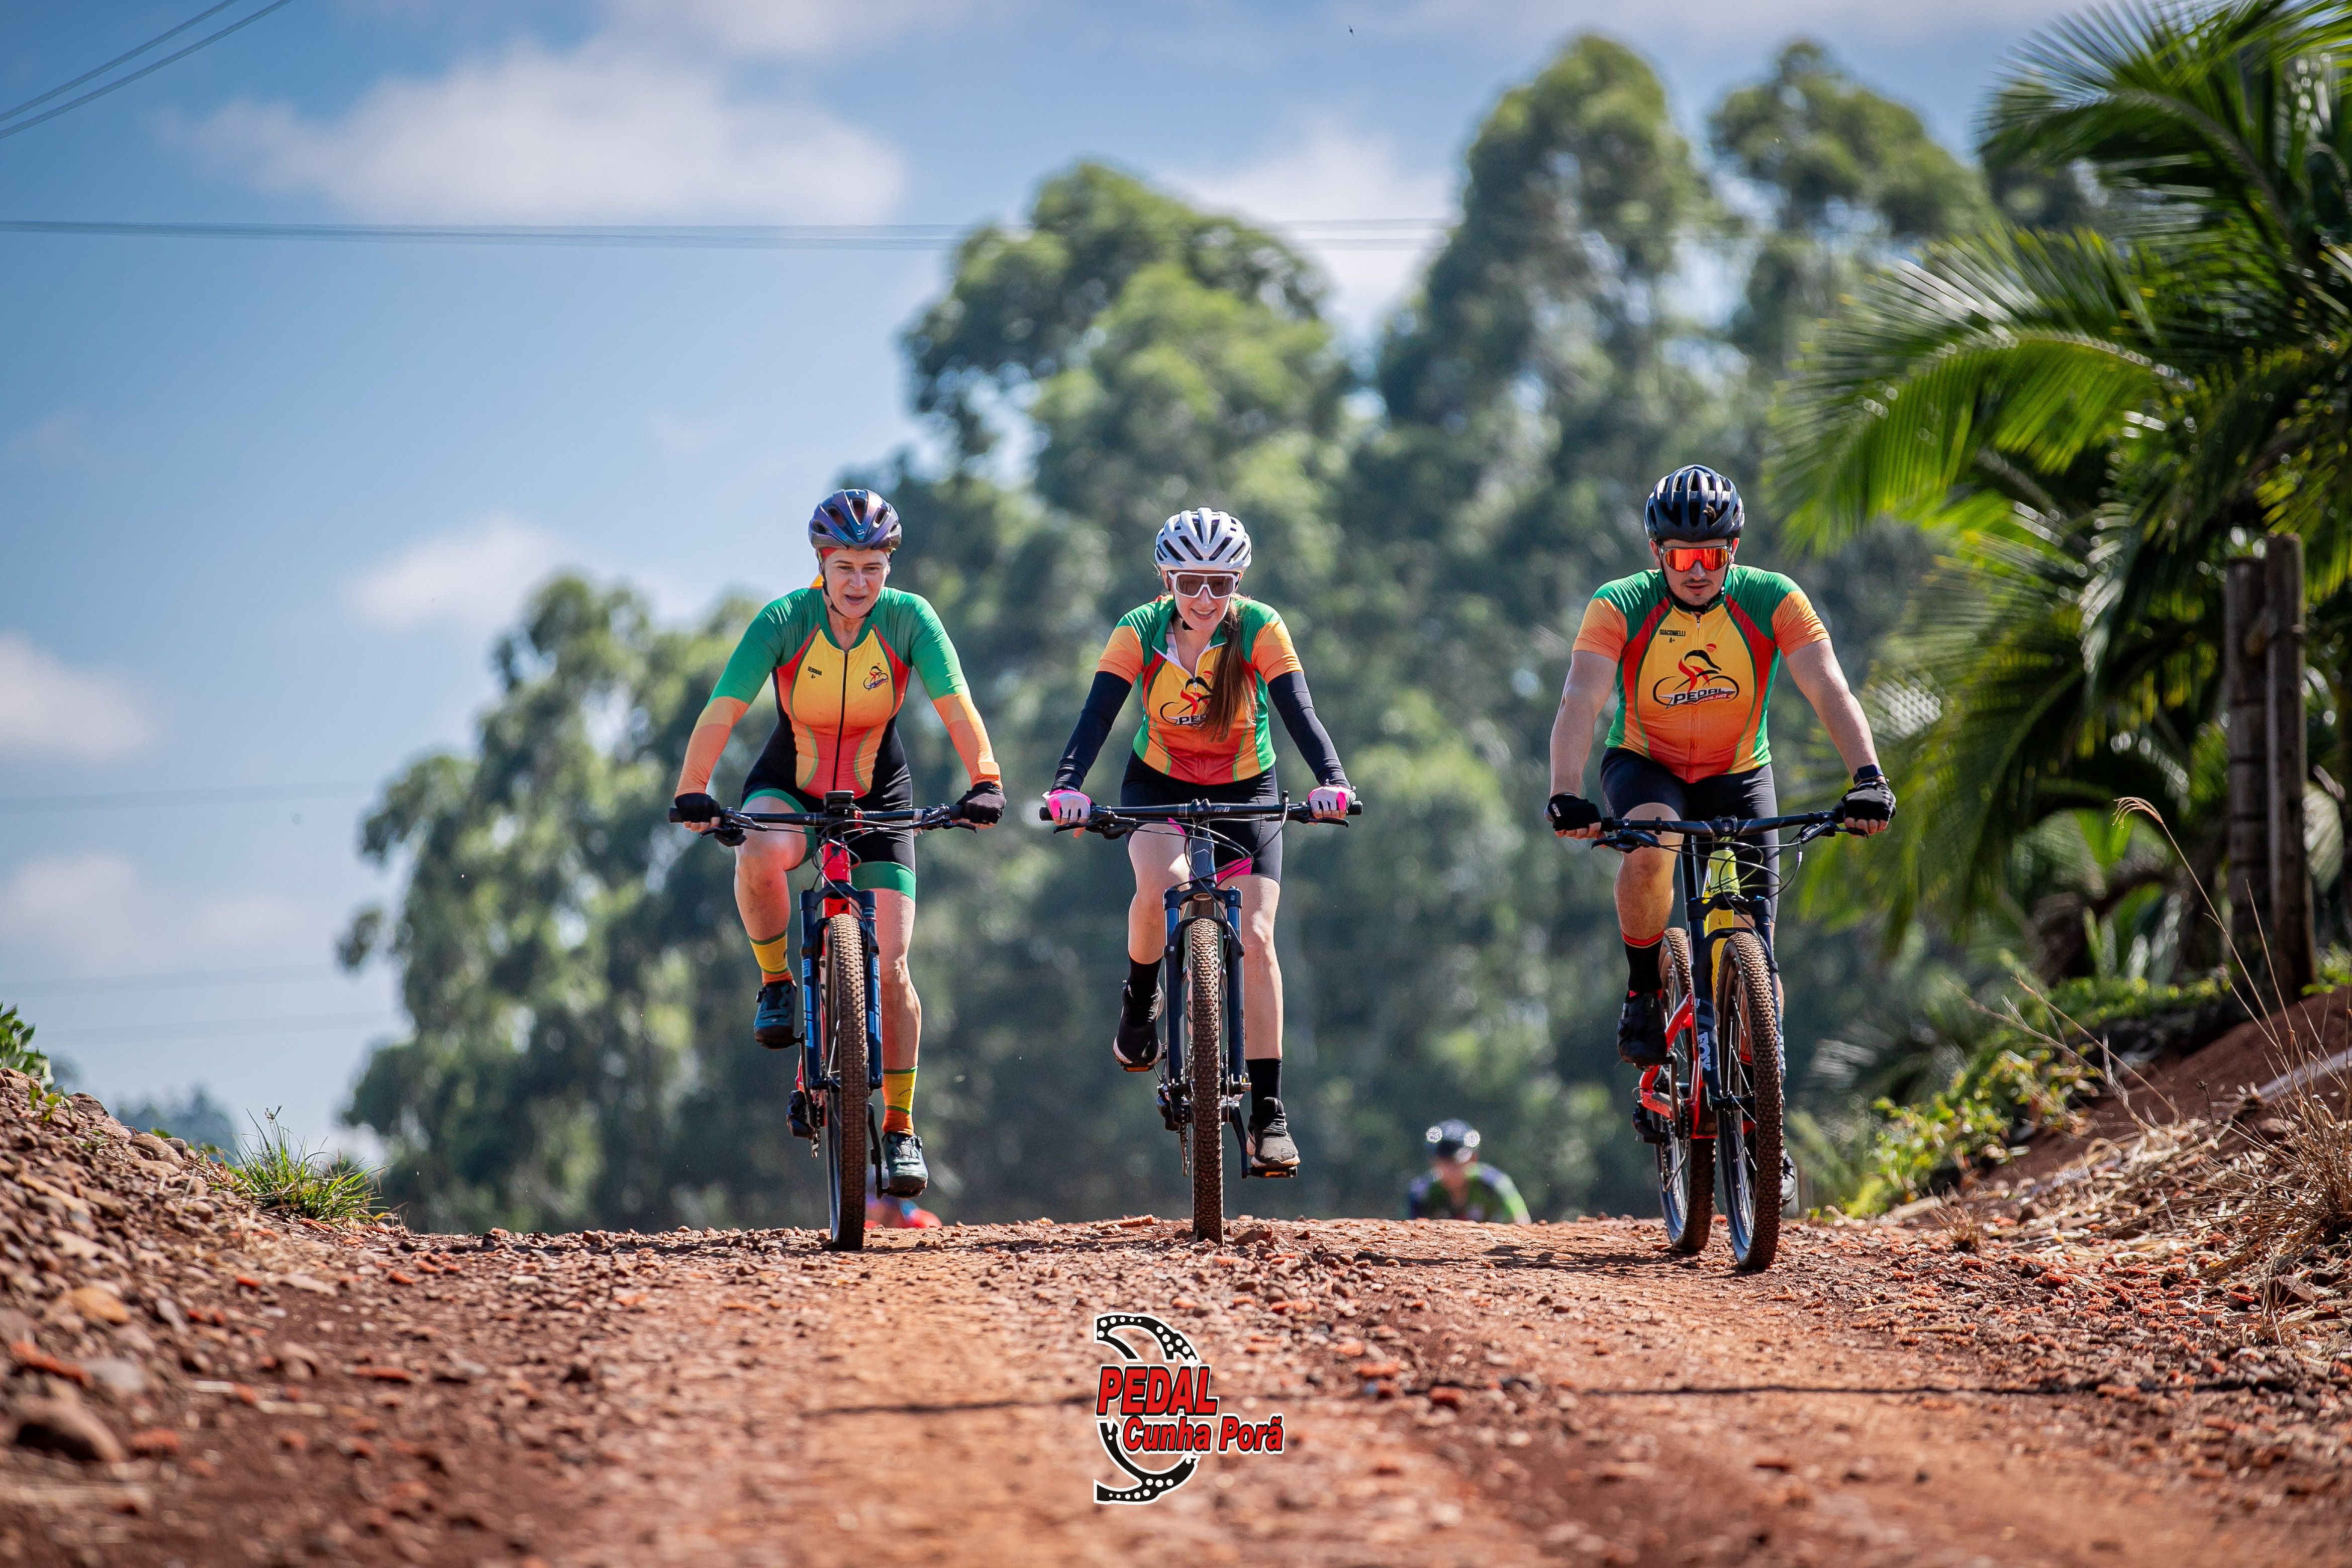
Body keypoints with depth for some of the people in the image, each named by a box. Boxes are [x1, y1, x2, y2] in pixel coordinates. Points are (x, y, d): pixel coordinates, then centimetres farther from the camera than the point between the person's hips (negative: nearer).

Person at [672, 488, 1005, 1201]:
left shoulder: (908, 618, -18)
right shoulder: (785, 620, -21)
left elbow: (957, 707, -26)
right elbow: (722, 711, -28)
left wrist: (984, 781, -43)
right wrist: (693, 792, -42)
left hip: (877, 794, 1)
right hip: (788, 786, -1)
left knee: (890, 965, -8)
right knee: (758, 856, -38)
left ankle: (900, 1128, 5)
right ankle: (777, 983, -10)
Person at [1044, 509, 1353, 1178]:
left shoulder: (1259, 630, -20)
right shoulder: (1139, 633, -18)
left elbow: (1299, 711, -30)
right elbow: (1097, 715, -28)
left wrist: (1330, 777, -49)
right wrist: (1068, 784, -46)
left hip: (1245, 794, 0)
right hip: (1158, 787, 0)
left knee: (1255, 937, -17)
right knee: (1161, 881, -33)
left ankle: (1268, 1112, -12)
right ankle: (1140, 998, -2)